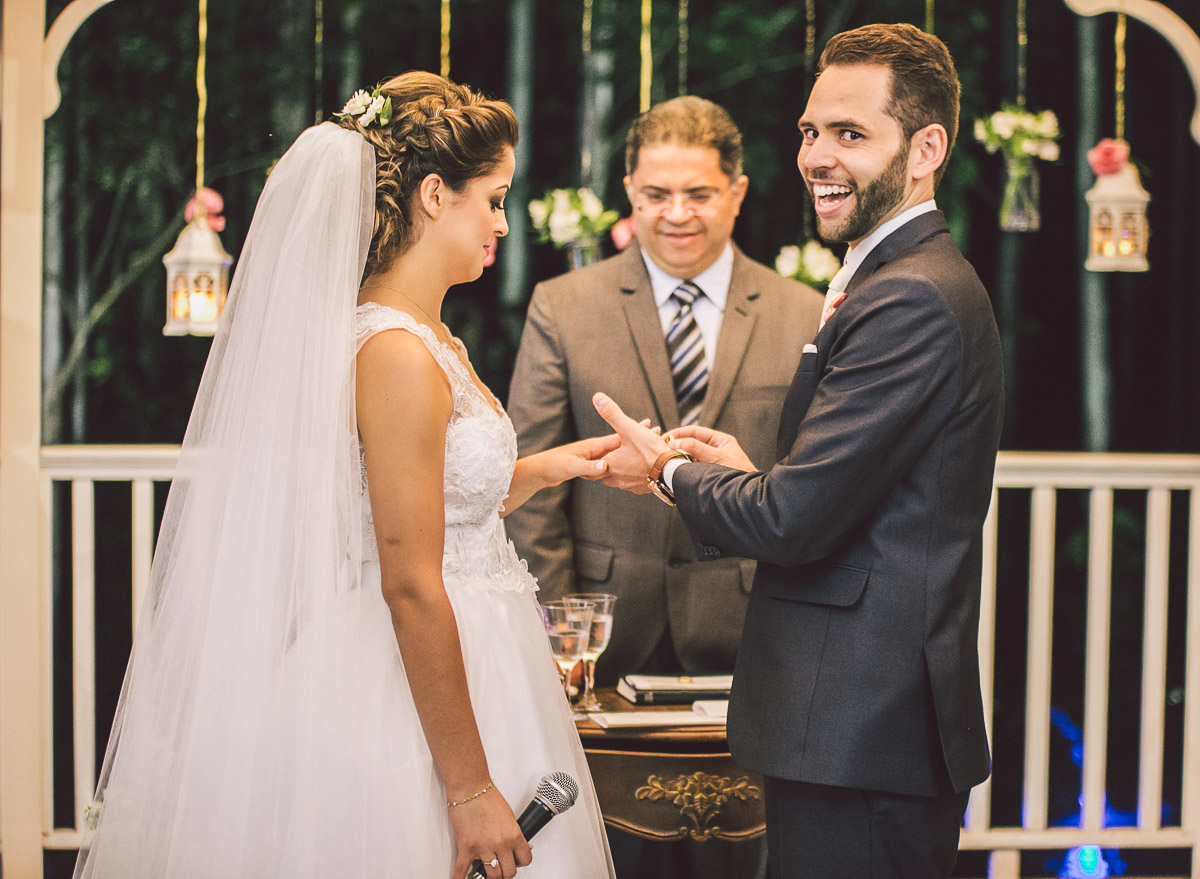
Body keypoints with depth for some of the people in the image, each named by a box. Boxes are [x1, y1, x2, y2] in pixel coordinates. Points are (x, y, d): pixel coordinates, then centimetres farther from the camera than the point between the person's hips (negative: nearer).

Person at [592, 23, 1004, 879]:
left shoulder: (908, 301, -18)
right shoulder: (921, 282, 16)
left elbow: (794, 520, -20)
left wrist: (672, 470, -2)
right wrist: (747, 475, 5)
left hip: (860, 737, -10)